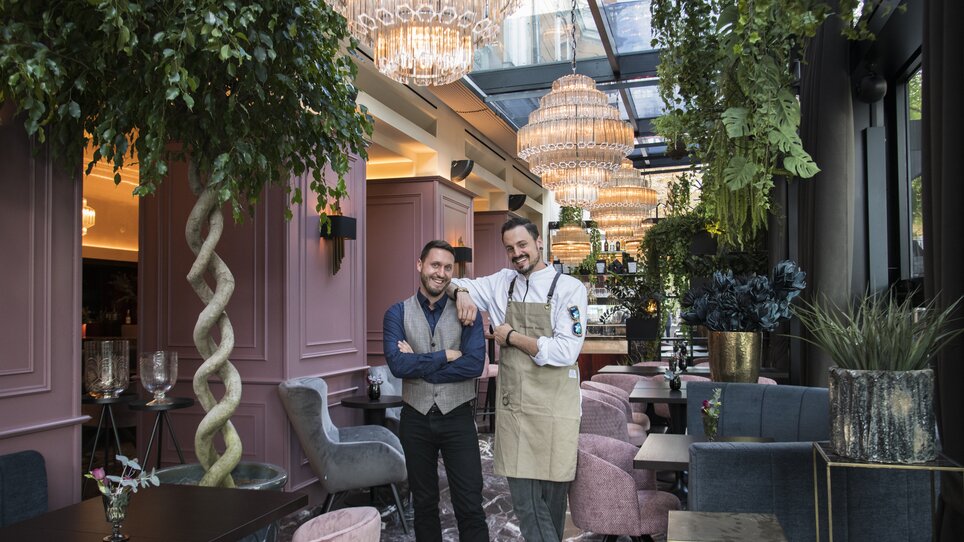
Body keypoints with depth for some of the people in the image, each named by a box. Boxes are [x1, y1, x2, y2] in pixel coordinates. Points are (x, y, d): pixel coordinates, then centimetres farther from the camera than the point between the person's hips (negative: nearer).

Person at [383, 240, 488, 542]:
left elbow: (475, 364, -16)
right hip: (416, 419, 1)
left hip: (457, 418, -1)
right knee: (424, 503, 16)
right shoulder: (398, 313, -2)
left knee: (470, 506, 1)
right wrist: (445, 356, -14)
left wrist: (417, 365, -15)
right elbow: (397, 364, -16)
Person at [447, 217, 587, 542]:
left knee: (552, 499, 9)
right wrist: (461, 292, -1)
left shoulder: (569, 288, -5)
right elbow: (454, 284, 22)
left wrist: (512, 337, -7)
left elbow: (565, 352, -15)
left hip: (553, 409, -3)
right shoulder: (503, 283, 10)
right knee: (524, 500, 2)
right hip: (513, 407, 3)